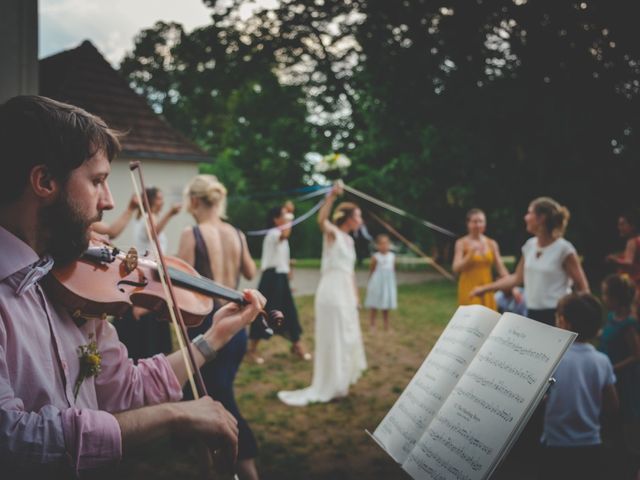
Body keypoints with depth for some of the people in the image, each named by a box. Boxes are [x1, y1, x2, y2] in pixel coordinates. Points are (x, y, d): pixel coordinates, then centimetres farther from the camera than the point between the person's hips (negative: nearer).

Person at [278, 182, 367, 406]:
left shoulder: (349, 239, 15)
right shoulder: (332, 233, -9)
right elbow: (321, 220, -33)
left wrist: (356, 296, 20)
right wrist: (331, 196, -43)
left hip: (345, 294, 9)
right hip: (332, 292, -9)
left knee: (345, 339, 16)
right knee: (333, 339, -4)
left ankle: (338, 384, 31)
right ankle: (327, 387, 7)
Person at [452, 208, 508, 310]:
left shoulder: (492, 244, 7)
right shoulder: (462, 243, -2)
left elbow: (501, 269, 6)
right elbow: (456, 268, -10)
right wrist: (471, 254, -23)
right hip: (469, 290, -3)